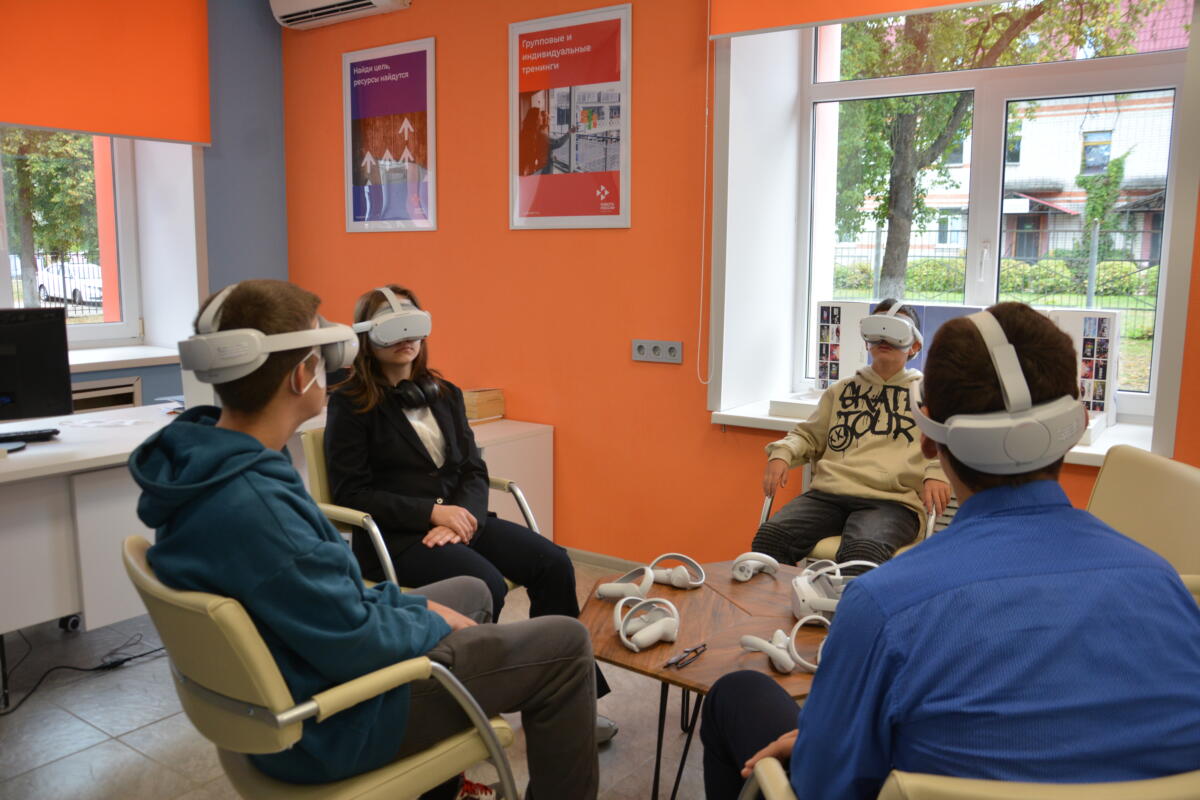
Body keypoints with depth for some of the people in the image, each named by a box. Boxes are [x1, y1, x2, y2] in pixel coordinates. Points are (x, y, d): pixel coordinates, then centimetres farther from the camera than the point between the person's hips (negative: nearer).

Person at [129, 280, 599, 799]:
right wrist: (433, 623, -8)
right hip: (325, 722, -9)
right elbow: (355, 648, -26)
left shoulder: (201, 461, -4)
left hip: (299, 665, 9)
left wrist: (413, 605, 4)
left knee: (471, 592, 26)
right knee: (564, 644, -4)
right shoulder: (253, 505, -35)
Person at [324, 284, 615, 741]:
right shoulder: (351, 403, -1)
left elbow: (474, 471, 10)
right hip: (393, 535, -5)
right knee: (485, 584, -31)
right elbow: (351, 493, -8)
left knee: (553, 563, -16)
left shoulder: (445, 394, 15)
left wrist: (461, 516, -12)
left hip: (457, 517, 6)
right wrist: (432, 512, -18)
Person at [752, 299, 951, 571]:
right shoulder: (842, 390, 27)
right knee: (769, 537, -26)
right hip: (828, 492, 3)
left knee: (862, 554, -38)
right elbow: (808, 435, 30)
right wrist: (782, 453, 7)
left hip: (891, 500, -3)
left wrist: (937, 473, -13)